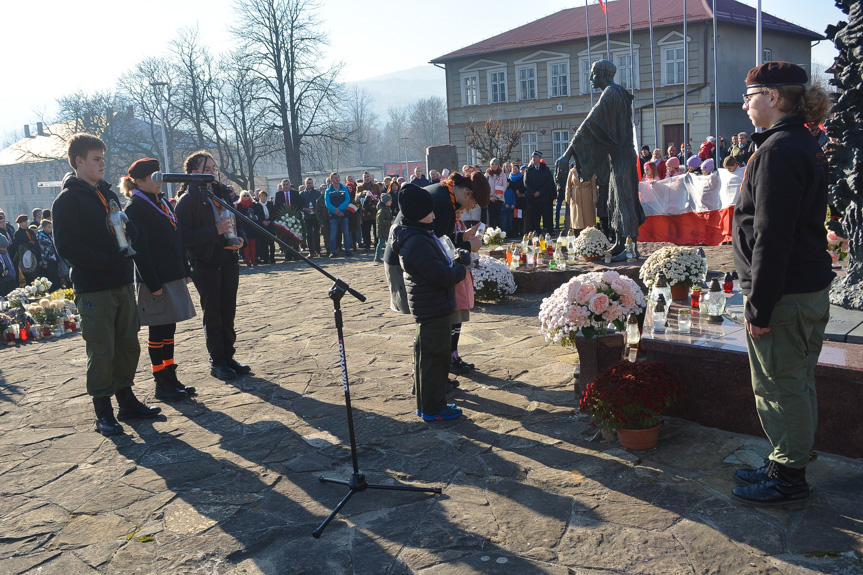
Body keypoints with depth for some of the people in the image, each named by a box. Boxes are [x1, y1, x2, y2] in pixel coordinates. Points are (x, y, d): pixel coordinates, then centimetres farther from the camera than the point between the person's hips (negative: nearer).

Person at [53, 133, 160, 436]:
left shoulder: (107, 193, 17)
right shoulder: (68, 199, -7)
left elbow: (130, 229, 21)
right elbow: (66, 246, -14)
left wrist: (126, 231, -3)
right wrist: (106, 260, -19)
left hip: (122, 283, 7)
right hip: (93, 289, -7)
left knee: (129, 344, 12)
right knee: (101, 350, -2)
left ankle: (126, 399, 25)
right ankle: (103, 413, 9)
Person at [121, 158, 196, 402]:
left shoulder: (162, 202, 14)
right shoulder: (136, 207, -12)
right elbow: (139, 249, -17)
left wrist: (185, 270, 16)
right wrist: (152, 284, -20)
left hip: (173, 276, 8)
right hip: (156, 281, -8)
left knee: (168, 329, 13)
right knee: (158, 332, 0)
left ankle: (171, 378, 21)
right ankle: (162, 384, 9)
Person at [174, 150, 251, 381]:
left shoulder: (222, 193, 11)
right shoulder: (187, 200, -8)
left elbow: (237, 222, 18)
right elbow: (185, 237, -15)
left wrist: (240, 238, -3)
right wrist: (215, 231, -25)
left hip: (228, 261, 6)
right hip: (205, 265, -6)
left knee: (228, 313, 10)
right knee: (212, 315, 2)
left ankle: (228, 357, 20)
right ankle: (217, 362, 12)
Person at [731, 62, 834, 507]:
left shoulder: (778, 150, -18)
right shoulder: (805, 146, 14)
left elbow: (771, 237, -22)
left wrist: (759, 304, -19)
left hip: (785, 295, -10)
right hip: (810, 288, 10)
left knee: (781, 388, 2)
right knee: (796, 384, 18)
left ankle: (787, 480, 15)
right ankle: (787, 466, 32)